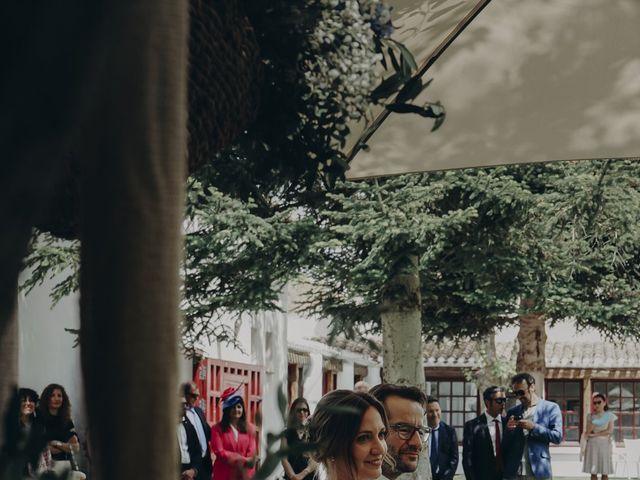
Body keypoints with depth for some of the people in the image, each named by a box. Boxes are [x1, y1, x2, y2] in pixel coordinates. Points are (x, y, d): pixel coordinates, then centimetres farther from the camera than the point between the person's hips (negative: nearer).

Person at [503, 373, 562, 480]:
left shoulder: (550, 408, 5)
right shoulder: (512, 412, 14)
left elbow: (557, 436, -3)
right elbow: (505, 444, 13)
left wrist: (534, 427, -13)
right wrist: (509, 430, -8)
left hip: (538, 471, -3)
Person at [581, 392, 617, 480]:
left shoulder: (609, 416, 3)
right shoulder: (590, 416, 6)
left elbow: (610, 431, -8)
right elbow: (587, 431, -5)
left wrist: (595, 434, -12)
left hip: (605, 445, -1)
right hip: (592, 445, 1)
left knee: (604, 473, 0)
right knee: (593, 473, 1)